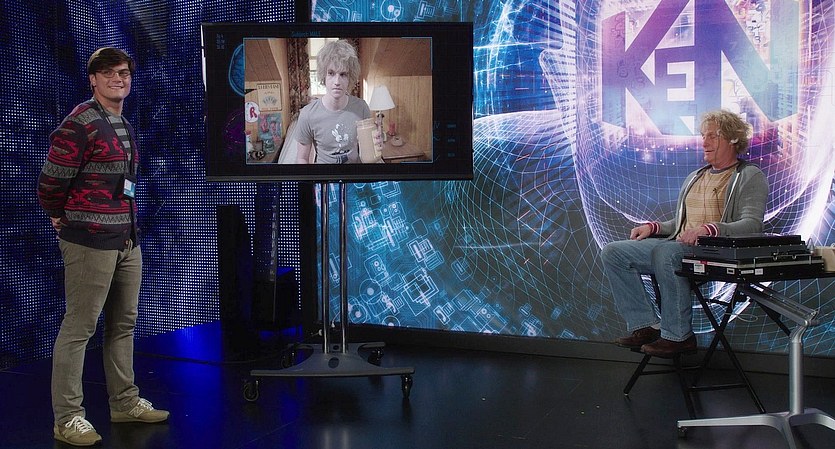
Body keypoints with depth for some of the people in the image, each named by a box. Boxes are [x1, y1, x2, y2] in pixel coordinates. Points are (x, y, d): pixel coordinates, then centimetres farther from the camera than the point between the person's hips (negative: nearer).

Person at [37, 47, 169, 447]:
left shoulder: (124, 125, 15)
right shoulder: (80, 124, -13)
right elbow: (51, 181, -11)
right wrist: (60, 217, 4)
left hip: (127, 240, 9)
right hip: (91, 241, -9)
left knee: (123, 324, 15)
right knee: (78, 328, -2)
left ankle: (126, 403, 27)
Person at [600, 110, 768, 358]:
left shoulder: (750, 177, 3)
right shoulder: (694, 178, 27)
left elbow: (752, 225, -12)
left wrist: (708, 229, -28)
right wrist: (653, 227, 8)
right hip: (679, 246, 8)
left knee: (665, 252, -39)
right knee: (613, 252, -8)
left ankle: (678, 335, -26)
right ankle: (646, 325, -12)